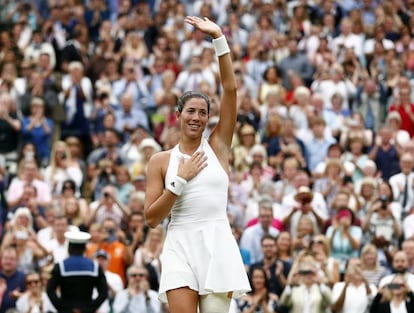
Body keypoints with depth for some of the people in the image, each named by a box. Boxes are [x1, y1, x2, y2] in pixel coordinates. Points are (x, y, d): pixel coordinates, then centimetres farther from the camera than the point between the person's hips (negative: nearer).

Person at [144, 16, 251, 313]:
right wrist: (180, 180, -7)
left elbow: (230, 89, 0)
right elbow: (152, 218, 2)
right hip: (181, 247, -1)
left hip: (218, 246, 1)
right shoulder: (161, 160, 7)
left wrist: (219, 38, -5)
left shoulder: (217, 146, 8)